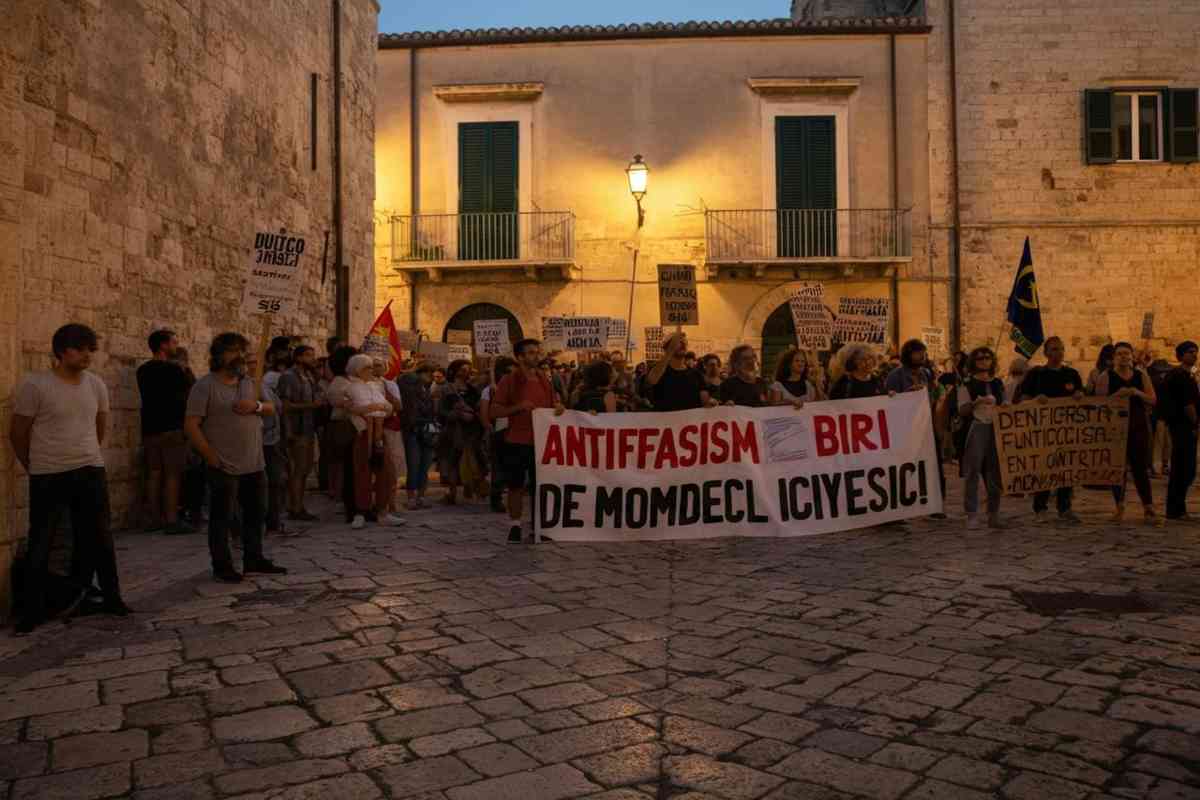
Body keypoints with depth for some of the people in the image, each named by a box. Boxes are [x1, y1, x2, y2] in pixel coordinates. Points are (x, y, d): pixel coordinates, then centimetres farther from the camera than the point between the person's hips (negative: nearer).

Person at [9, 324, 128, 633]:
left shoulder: (96, 384, 3)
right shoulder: (34, 384, -11)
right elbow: (18, 433, -2)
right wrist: (34, 468, 8)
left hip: (91, 472, 4)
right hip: (48, 477, -3)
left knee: (99, 538, 10)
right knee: (40, 545, 5)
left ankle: (111, 598, 22)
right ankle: (32, 610, 18)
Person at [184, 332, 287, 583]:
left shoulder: (249, 382, 11)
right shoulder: (204, 386, -9)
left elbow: (271, 409, 14)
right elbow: (191, 426, -14)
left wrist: (256, 405, -9)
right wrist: (212, 457, -16)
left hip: (255, 465, 7)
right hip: (224, 467, -7)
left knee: (256, 513, 14)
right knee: (221, 517, 3)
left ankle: (254, 560, 27)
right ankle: (222, 566, 14)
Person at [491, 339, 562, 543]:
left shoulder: (544, 380, 11)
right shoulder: (510, 381, -3)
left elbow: (554, 404, 21)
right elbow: (494, 411, -6)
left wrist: (558, 407, -3)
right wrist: (519, 407, -18)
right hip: (517, 442, -3)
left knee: (539, 486, 6)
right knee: (516, 486, 3)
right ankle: (515, 526, 14)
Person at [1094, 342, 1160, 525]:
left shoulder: (1141, 376, 9)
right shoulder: (1105, 376, 1)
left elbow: (1153, 400, 5)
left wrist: (1138, 393, -14)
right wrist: (1117, 395, -21)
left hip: (1138, 427, 2)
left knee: (1141, 468, -1)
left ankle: (1149, 509, 1)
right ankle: (1119, 507, 13)